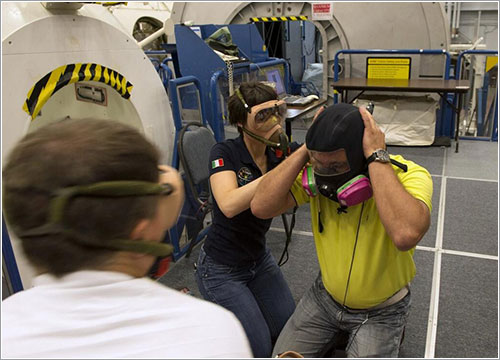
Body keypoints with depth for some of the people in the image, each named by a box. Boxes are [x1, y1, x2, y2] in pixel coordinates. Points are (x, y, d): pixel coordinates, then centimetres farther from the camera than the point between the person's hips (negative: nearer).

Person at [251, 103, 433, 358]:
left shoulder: (408, 175, -28)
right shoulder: (317, 173, -17)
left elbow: (406, 235, -50)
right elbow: (261, 207, -28)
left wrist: (377, 156, -42)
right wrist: (305, 150, -29)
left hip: (380, 311, -3)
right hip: (326, 296, 3)